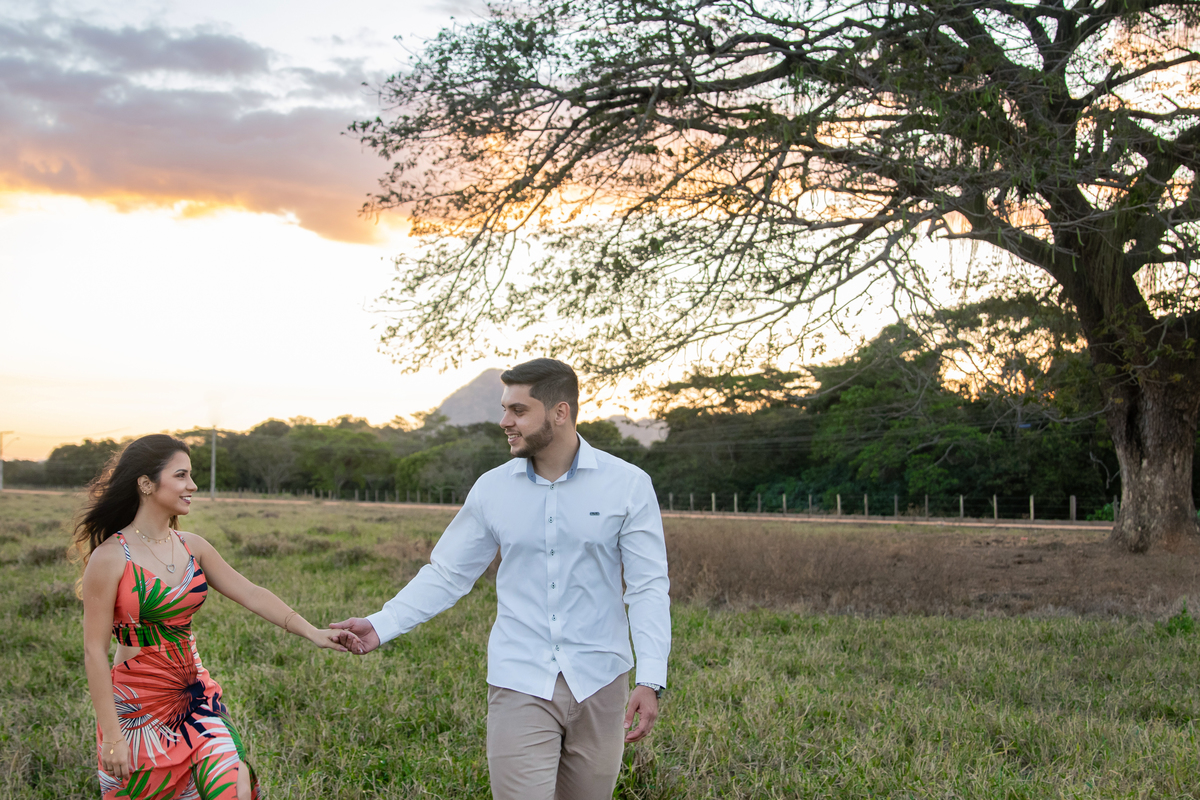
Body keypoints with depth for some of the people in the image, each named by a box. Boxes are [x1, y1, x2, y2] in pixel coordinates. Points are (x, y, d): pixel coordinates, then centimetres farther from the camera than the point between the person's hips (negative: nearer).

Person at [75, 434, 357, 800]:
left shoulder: (191, 547, 4)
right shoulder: (110, 558, -13)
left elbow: (250, 594, 5)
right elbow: (95, 651, -13)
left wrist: (312, 632, -5)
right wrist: (111, 735, -14)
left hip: (195, 696, 5)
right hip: (136, 705, -5)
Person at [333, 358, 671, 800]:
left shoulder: (628, 485, -4)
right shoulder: (492, 489, 2)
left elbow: (648, 587, -5)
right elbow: (446, 575, 7)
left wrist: (650, 680, -14)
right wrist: (381, 625, -6)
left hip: (598, 682, 0)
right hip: (520, 684, 1)